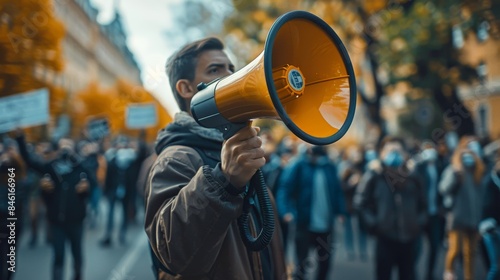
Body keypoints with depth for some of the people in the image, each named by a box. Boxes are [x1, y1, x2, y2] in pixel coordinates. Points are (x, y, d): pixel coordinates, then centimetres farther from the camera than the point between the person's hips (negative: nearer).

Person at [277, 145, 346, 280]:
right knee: (302, 263, 0)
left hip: (326, 225, 5)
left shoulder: (330, 166, 5)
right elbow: (285, 188, -15)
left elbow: (337, 191, 9)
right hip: (305, 224, -4)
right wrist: (286, 211, -28)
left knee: (325, 262, 17)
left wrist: (340, 212, 0)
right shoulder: (298, 165, -9)